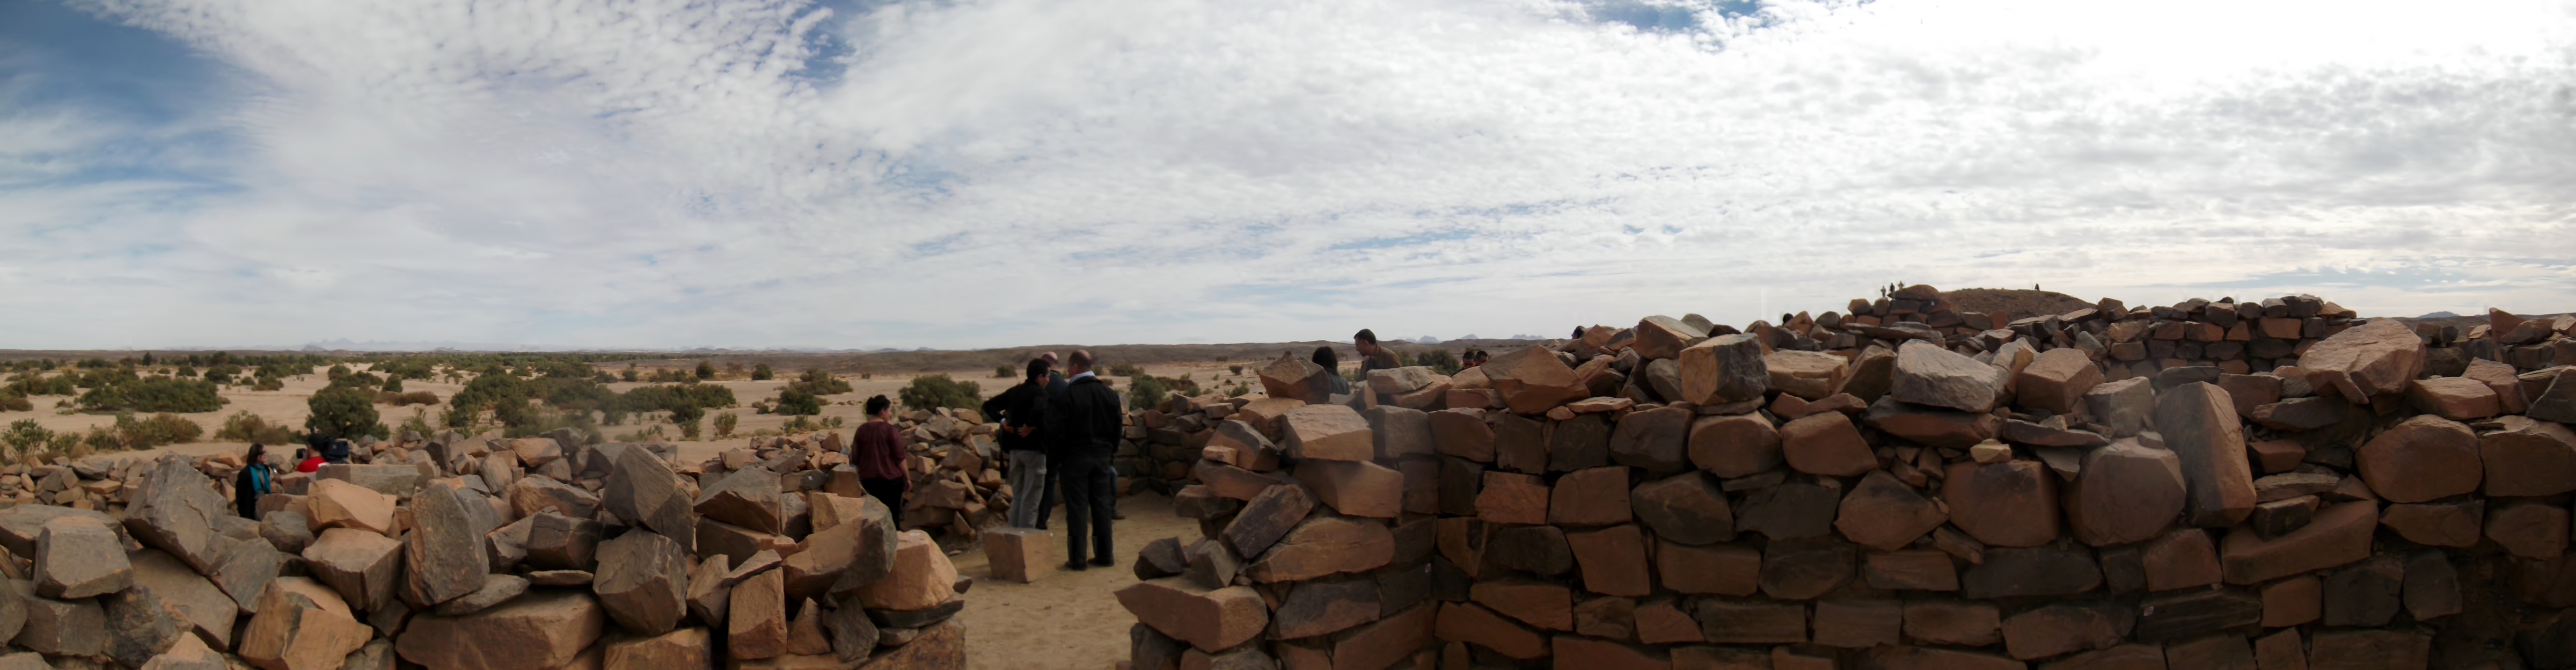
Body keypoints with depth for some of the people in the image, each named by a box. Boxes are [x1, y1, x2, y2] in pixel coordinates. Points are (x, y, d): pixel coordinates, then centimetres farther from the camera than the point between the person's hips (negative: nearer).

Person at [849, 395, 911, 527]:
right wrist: (907, 478, 0)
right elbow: (900, 457, -10)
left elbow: (855, 459, 8)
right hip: (891, 479, -4)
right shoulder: (890, 430, -10)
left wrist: (861, 476, 21)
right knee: (893, 516, 5)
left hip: (868, 480, 4)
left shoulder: (861, 430, 3)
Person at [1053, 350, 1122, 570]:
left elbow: (1059, 430, -10)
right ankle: (1104, 555, 13)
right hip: (1101, 457, 5)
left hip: (1075, 457, -5)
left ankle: (1077, 558, 0)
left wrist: (1058, 459, 0)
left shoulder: (1067, 395, -12)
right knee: (1102, 506, 10)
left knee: (1077, 507, -1)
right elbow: (1117, 428, 10)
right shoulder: (1110, 394, 5)